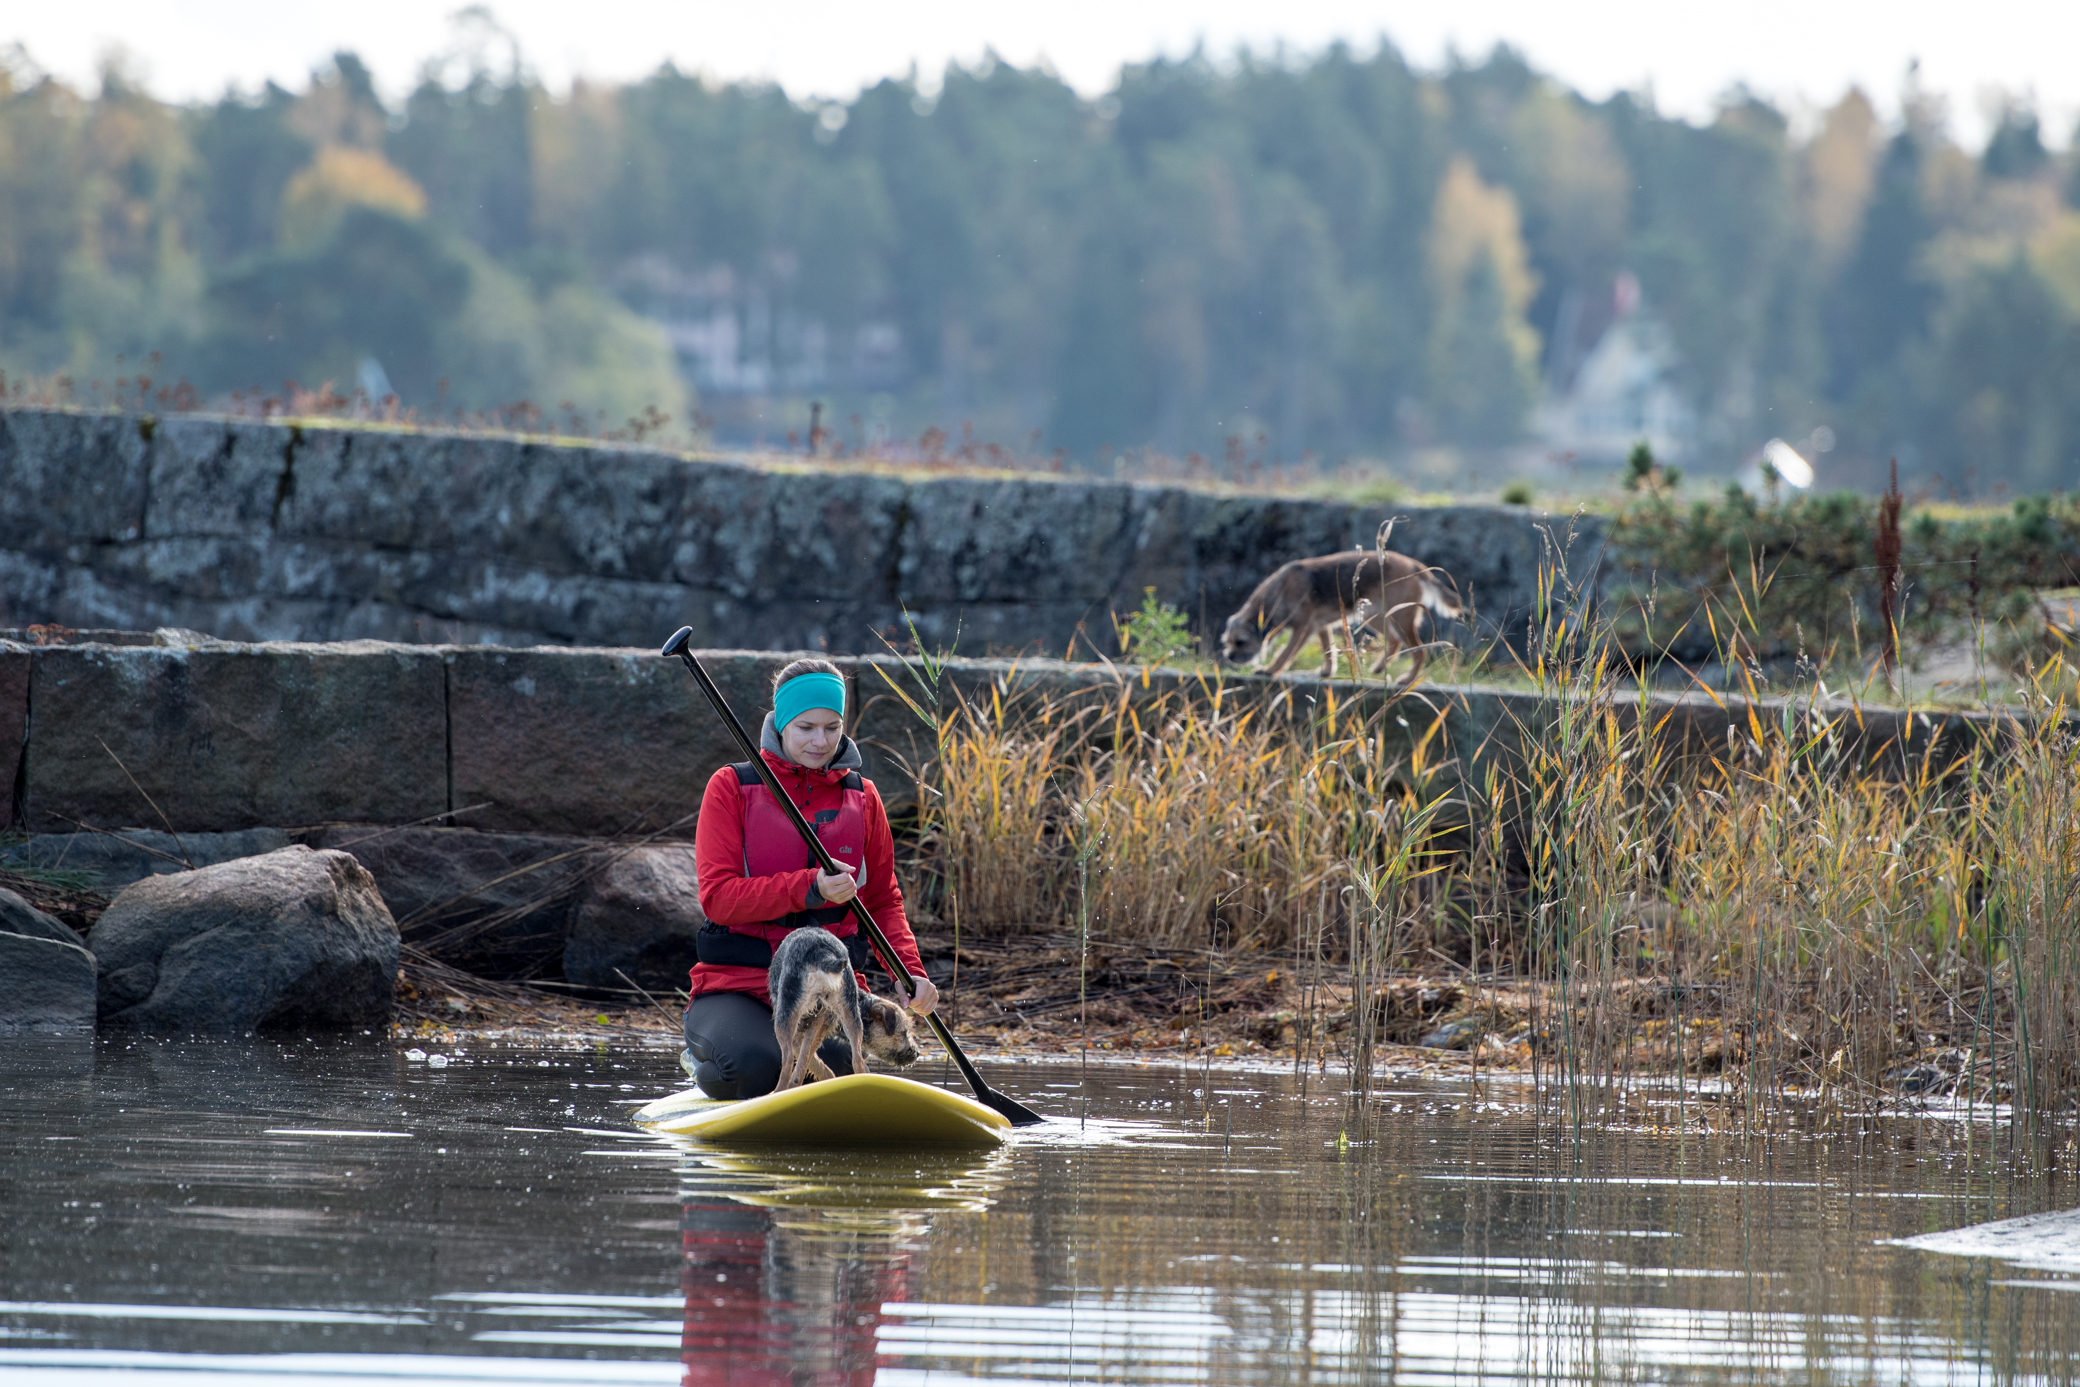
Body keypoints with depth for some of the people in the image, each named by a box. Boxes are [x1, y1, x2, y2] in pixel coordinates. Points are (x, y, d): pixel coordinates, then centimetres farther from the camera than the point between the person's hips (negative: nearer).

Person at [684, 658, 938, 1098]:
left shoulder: (861, 798, 12)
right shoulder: (731, 788, 0)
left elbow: (884, 901, 18)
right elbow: (718, 897, -10)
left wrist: (910, 972, -1)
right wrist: (808, 889, -23)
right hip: (737, 986, -2)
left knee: (838, 1060, -32)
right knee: (756, 1066, -35)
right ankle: (706, 1059, 5)